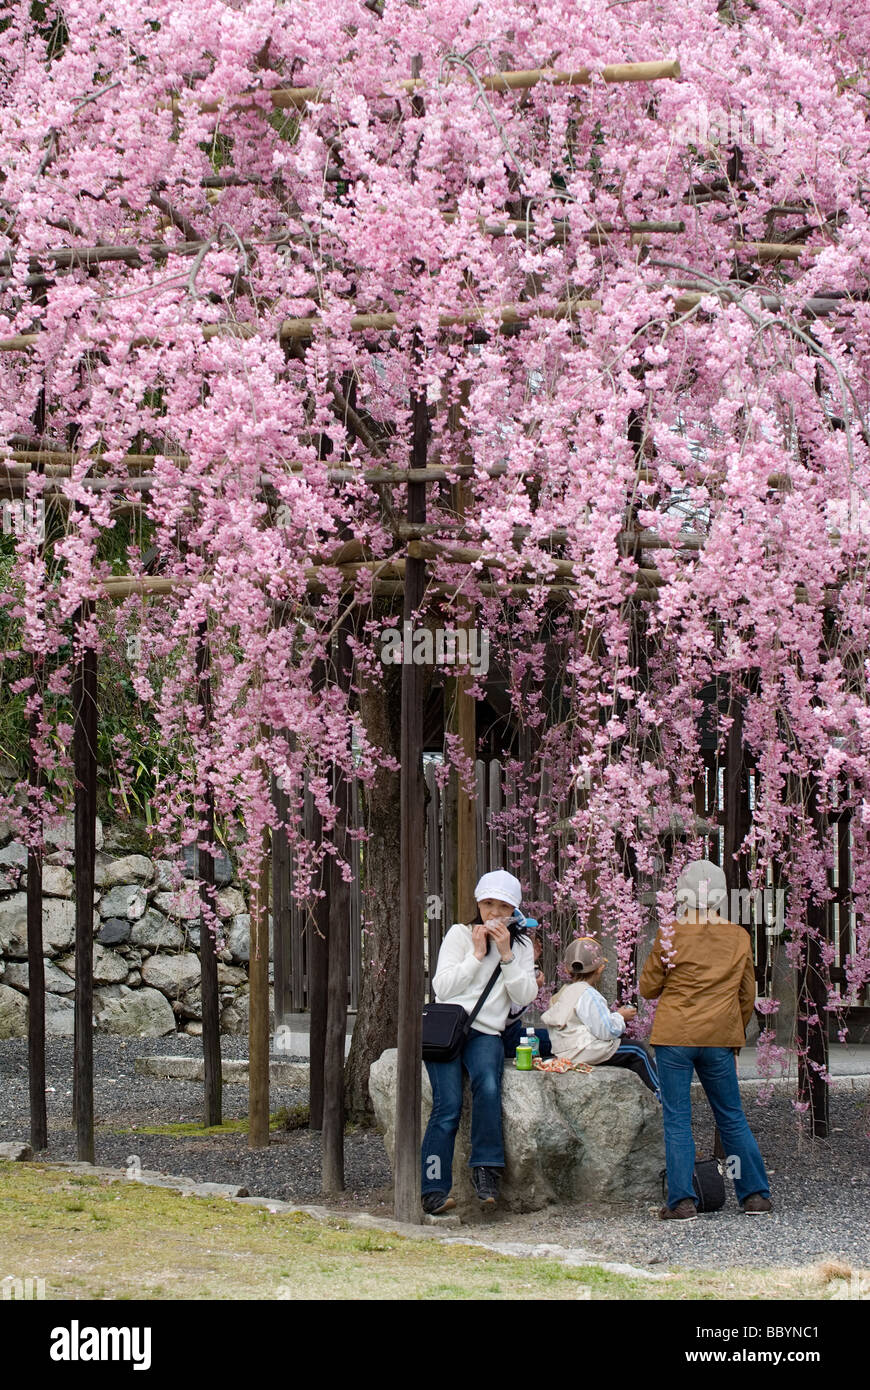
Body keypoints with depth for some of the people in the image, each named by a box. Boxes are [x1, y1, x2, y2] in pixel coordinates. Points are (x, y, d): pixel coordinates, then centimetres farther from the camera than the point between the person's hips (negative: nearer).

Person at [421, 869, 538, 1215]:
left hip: (487, 1033, 1)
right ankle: (434, 1190, -18)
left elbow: (525, 996, 3)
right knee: (448, 1106, -18)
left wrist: (506, 955, -5)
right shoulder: (460, 934, 7)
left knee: (488, 1087, -31)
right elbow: (442, 987, -4)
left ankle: (486, 1170, -24)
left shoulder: (522, 945, 15)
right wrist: (477, 954, -7)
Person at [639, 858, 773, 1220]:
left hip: (674, 1037, -3)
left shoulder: (671, 938, -9)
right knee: (732, 1117, 14)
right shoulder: (739, 938, 1)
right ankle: (755, 1194, 16)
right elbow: (747, 994, 9)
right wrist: (736, 1035, 22)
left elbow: (648, 987, 0)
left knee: (677, 1120, 2)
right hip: (720, 1039, 3)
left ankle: (682, 1200, -4)